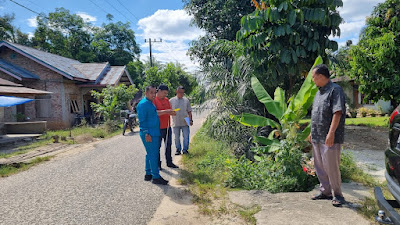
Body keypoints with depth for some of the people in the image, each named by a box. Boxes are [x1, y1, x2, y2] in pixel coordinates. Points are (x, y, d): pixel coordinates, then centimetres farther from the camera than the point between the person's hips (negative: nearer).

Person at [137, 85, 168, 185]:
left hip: (154, 133, 10)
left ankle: (148, 174, 24)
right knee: (153, 155, -6)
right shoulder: (143, 104, -14)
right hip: (149, 134, -10)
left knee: (150, 154, 15)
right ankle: (156, 177, 0)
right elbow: (142, 121, -18)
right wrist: (146, 134, -21)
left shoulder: (151, 103, 17)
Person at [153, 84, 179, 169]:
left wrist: (172, 112, -5)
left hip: (167, 127, 7)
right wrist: (165, 111, -30)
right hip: (159, 128, -7)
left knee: (168, 145, 13)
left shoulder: (166, 99, 12)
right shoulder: (154, 100, -11)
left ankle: (169, 162, 25)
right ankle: (158, 164, 13)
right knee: (158, 146, 2)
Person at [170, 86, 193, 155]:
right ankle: (178, 149, 22)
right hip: (176, 123, 0)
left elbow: (189, 111, 9)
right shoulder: (171, 101, 3)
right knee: (177, 137, 8)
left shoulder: (186, 100, 7)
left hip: (185, 123, 1)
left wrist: (191, 120, 1)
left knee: (186, 137, 2)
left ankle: (185, 149, 16)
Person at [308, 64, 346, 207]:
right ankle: (325, 191, 27)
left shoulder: (335, 90, -10)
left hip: (329, 138, -9)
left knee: (331, 167, -2)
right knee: (320, 167, 14)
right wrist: (312, 132, 22)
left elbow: (337, 113, -19)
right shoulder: (319, 92, 17)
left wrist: (331, 133, -25)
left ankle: (337, 195, 13)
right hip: (317, 137, 9)